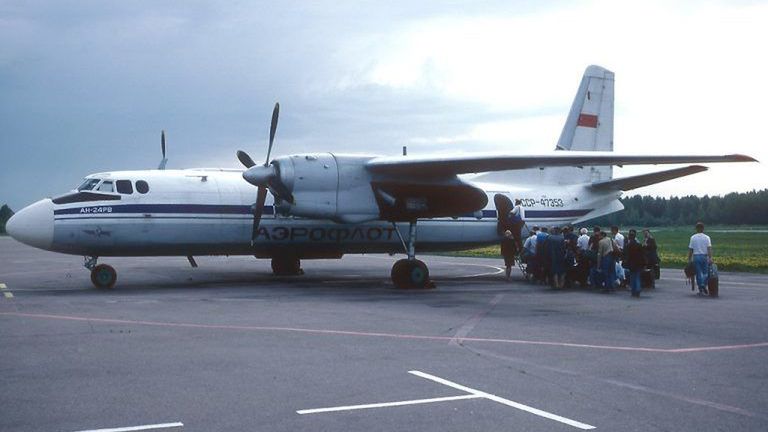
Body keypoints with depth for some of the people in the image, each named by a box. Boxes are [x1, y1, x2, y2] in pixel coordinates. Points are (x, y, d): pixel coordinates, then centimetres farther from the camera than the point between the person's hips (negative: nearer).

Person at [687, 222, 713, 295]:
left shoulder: (693, 238, 1)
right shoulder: (707, 237, -1)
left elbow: (690, 250, 1)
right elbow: (709, 248, -10)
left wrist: (689, 259, 7)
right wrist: (710, 258, -13)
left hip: (696, 256, 0)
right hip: (704, 256, 0)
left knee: (698, 273, 5)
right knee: (705, 272, 10)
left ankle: (701, 290, 3)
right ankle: (704, 285, -14)